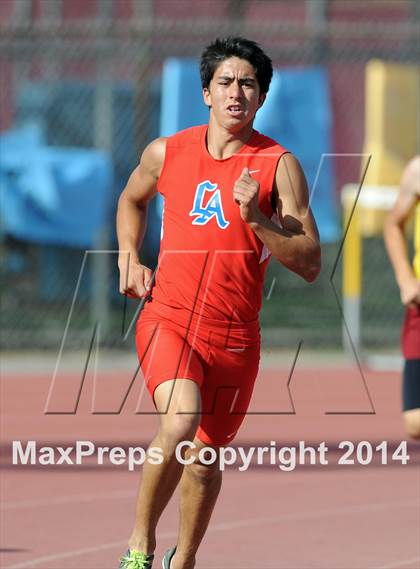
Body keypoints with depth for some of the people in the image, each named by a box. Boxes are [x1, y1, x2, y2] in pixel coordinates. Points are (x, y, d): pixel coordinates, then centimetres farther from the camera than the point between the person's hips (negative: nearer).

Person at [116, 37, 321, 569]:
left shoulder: (280, 165, -5)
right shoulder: (166, 152, 3)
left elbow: (309, 264, -8)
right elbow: (132, 200, 27)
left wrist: (256, 218, -21)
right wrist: (129, 258, 12)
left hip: (234, 335, 1)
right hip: (167, 319, -1)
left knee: (204, 456, 12)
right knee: (179, 422, -27)